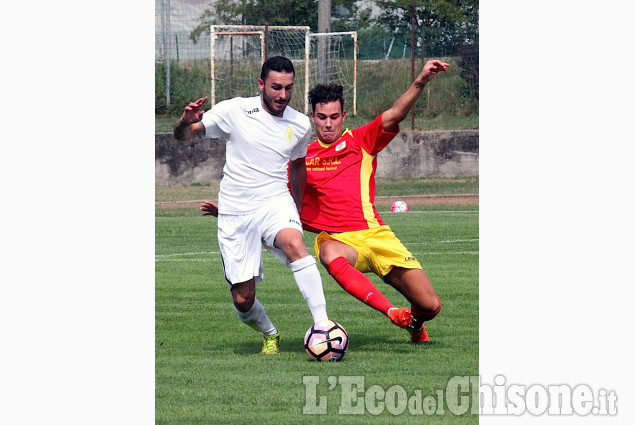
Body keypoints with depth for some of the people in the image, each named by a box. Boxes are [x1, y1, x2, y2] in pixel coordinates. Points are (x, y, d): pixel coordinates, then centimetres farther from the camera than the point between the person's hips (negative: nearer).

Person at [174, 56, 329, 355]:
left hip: (275, 204, 1)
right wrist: (186, 121, -24)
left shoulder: (300, 125, 5)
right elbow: (183, 135, 0)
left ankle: (322, 324, -37)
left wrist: (298, 210, 30)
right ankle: (269, 334, 31)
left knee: (294, 244, -35)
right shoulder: (235, 111, -5)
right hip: (234, 214, -1)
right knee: (242, 299, -2)